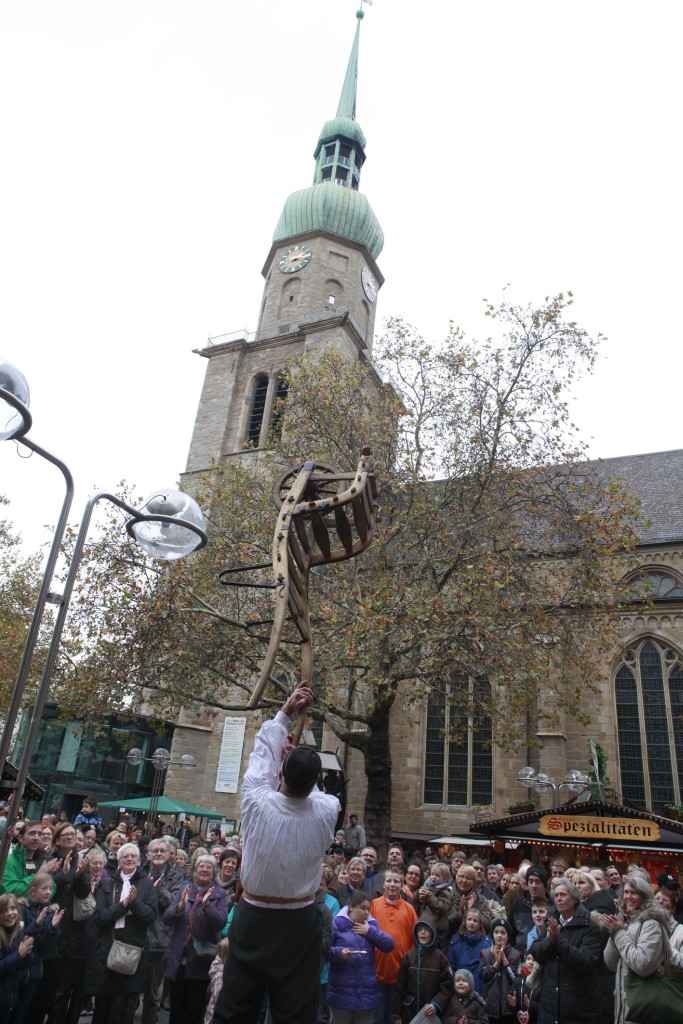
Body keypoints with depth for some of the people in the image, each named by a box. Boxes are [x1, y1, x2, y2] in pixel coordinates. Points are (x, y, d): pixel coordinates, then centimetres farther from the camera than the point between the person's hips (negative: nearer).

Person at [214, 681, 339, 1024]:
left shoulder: (258, 805, -15)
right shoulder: (326, 812, -15)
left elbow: (262, 753, 0)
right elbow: (310, 790, 9)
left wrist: (286, 711, 8)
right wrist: (299, 764, 20)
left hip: (252, 920, 0)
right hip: (300, 925, 0)